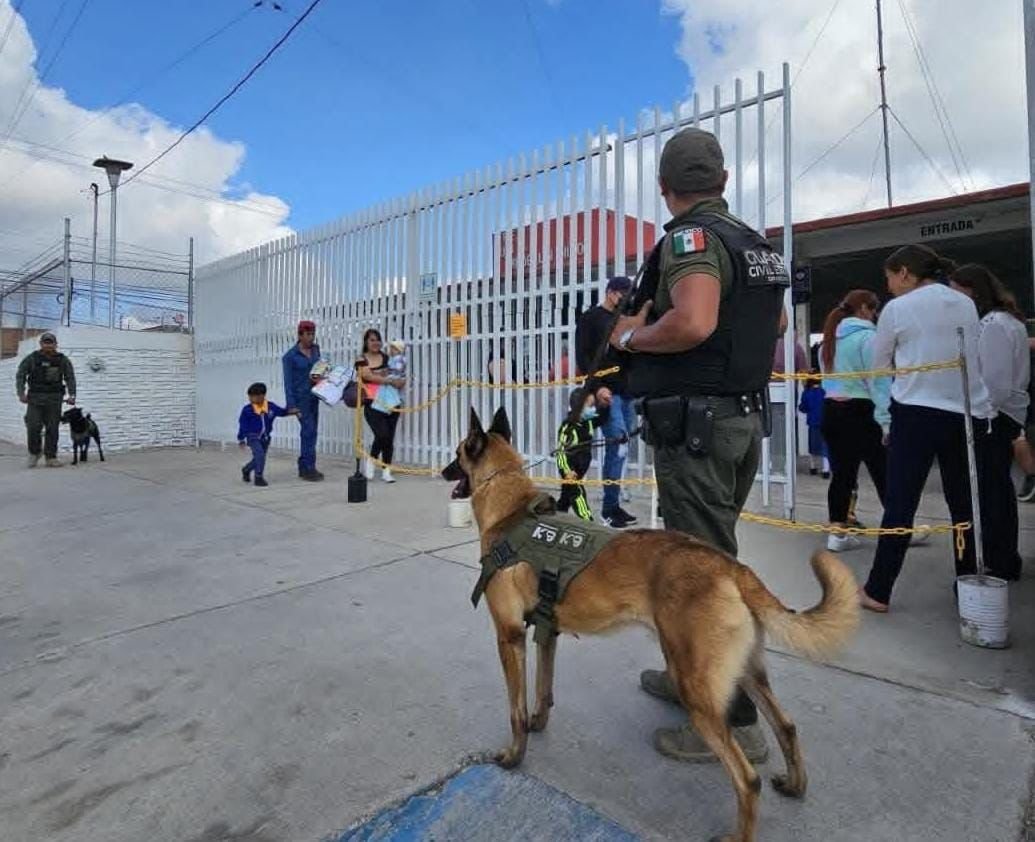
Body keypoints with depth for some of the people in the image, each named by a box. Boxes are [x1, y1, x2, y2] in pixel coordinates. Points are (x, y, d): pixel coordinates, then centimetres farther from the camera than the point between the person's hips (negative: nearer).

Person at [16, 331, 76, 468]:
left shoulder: (63, 360, 5)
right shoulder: (32, 358, 2)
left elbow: (70, 378, 4)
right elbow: (20, 375, 3)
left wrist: (72, 395, -8)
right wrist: (21, 393, -9)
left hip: (54, 399, 1)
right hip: (35, 398, -1)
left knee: (52, 429, 1)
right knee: (33, 427, -7)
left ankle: (51, 457, 8)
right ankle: (34, 453, 15)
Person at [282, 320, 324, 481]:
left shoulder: (316, 349, 7)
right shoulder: (290, 356, -9)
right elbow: (288, 381, -9)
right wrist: (291, 405, -14)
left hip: (314, 396, 6)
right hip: (300, 397, -6)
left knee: (310, 431, 9)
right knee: (308, 430, -10)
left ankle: (304, 467, 18)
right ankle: (308, 468, -4)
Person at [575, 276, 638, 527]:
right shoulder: (590, 318, 2)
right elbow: (583, 357, -8)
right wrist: (597, 386, -18)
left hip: (627, 393, 7)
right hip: (606, 393, -6)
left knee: (618, 449, 6)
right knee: (618, 447, -13)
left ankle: (613, 504, 14)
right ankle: (609, 508, -4)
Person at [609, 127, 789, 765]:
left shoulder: (691, 237, -12)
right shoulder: (753, 241, 16)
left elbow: (692, 323, -30)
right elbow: (775, 323, 27)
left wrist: (630, 337, -13)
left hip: (695, 423, -10)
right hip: (745, 415, 10)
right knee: (711, 553, 19)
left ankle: (736, 721, 10)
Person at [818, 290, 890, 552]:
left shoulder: (830, 339, 13)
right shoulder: (867, 336, -10)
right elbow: (878, 381, -15)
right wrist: (886, 420, -16)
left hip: (832, 410, 7)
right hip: (861, 411, -7)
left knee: (841, 473, 9)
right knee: (884, 474, 6)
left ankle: (837, 534, 11)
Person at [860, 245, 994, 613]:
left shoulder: (898, 308, -3)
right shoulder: (967, 304, 11)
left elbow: (878, 364, 6)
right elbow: (976, 359, 18)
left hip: (917, 413, -5)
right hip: (970, 413, 5)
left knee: (899, 504, -1)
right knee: (965, 505, 12)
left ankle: (878, 592, 4)